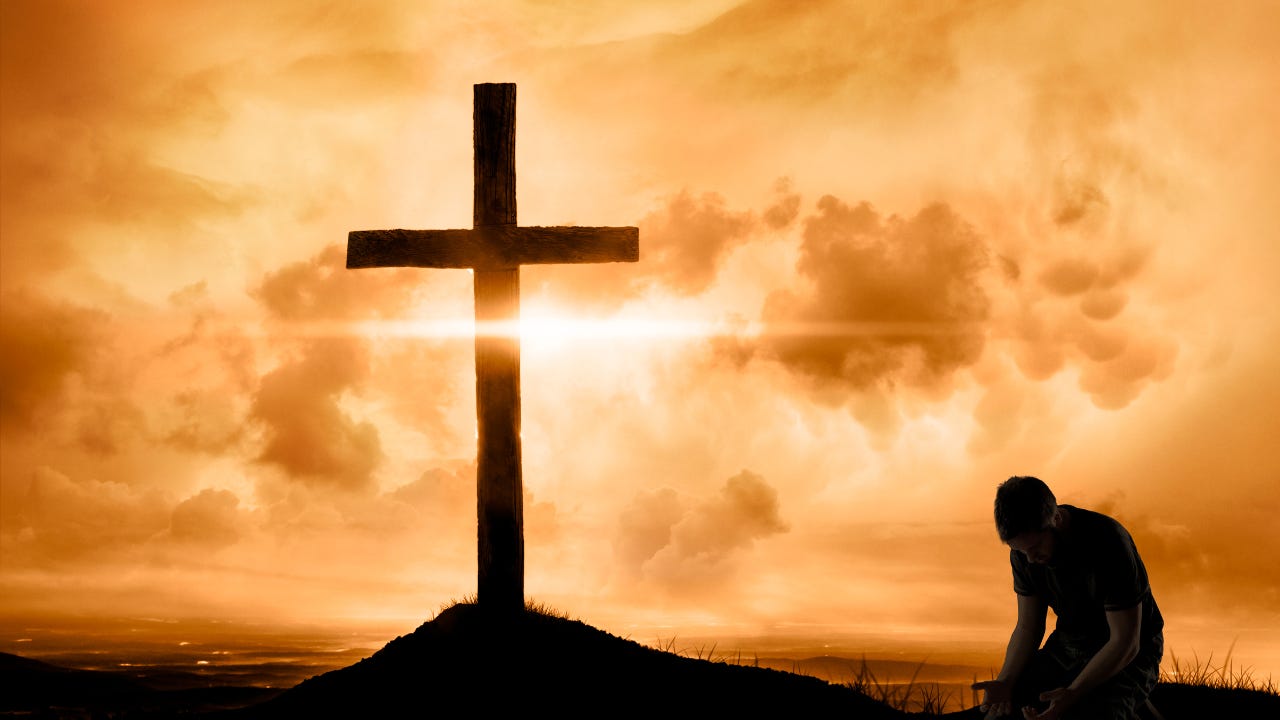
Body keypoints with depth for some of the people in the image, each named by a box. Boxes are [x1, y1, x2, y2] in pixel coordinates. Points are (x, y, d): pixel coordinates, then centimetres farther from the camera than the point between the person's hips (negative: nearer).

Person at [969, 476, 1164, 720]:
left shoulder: (1107, 543, -28)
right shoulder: (1024, 551, -8)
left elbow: (1126, 642, -24)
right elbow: (1028, 627, 2)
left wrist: (1072, 695, -35)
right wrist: (1005, 682, -17)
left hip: (1126, 653, -5)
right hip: (1068, 645, 6)